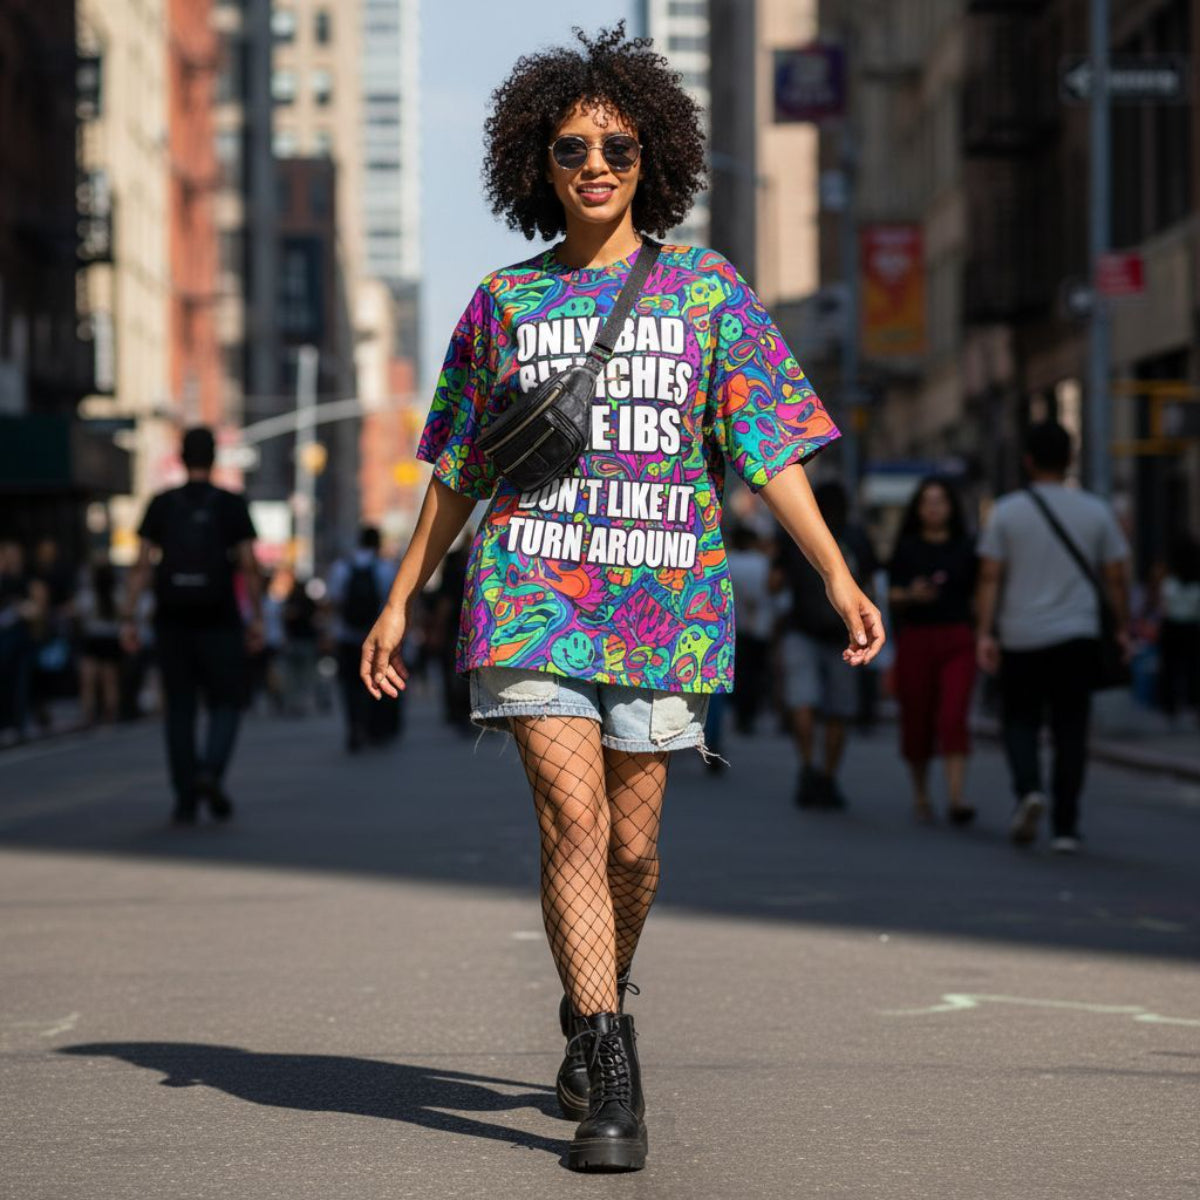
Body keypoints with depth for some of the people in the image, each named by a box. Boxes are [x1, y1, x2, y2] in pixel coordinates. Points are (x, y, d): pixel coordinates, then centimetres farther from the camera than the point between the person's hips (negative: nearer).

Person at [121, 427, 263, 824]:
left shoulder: (161, 505, 1)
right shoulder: (231, 505, -2)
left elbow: (141, 565, -4)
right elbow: (248, 567, -6)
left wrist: (128, 618, -2)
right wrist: (257, 618, 0)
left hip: (172, 622, 2)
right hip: (219, 623, -2)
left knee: (179, 709, 9)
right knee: (225, 705, 9)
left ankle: (186, 800, 6)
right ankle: (211, 770, -17)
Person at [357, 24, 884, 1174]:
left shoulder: (704, 288, 6)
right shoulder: (504, 302, 8)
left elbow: (768, 445, 2)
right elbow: (455, 470, 16)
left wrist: (836, 572, -8)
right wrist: (401, 601, 15)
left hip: (664, 601, 1)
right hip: (531, 596, -1)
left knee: (631, 843, 6)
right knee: (573, 818, -15)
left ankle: (588, 1012, 34)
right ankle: (609, 1078, -15)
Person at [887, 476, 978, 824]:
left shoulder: (965, 548, 7)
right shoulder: (906, 548, 6)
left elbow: (976, 596, 12)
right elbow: (893, 596, 2)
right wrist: (912, 595, -18)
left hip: (957, 640, -1)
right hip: (916, 639, 1)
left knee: (953, 718, -13)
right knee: (917, 720, 6)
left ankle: (957, 798, -21)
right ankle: (920, 793, 26)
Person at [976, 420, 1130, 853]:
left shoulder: (1007, 511, 0)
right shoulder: (1096, 512, 3)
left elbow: (990, 578, -5)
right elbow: (1116, 578, 3)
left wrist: (984, 633, -4)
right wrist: (1123, 628, 12)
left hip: (1021, 638, -1)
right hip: (1077, 638, 1)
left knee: (1020, 720, 12)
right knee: (1071, 730, 5)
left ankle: (1029, 788, -15)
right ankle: (1065, 826, 3)